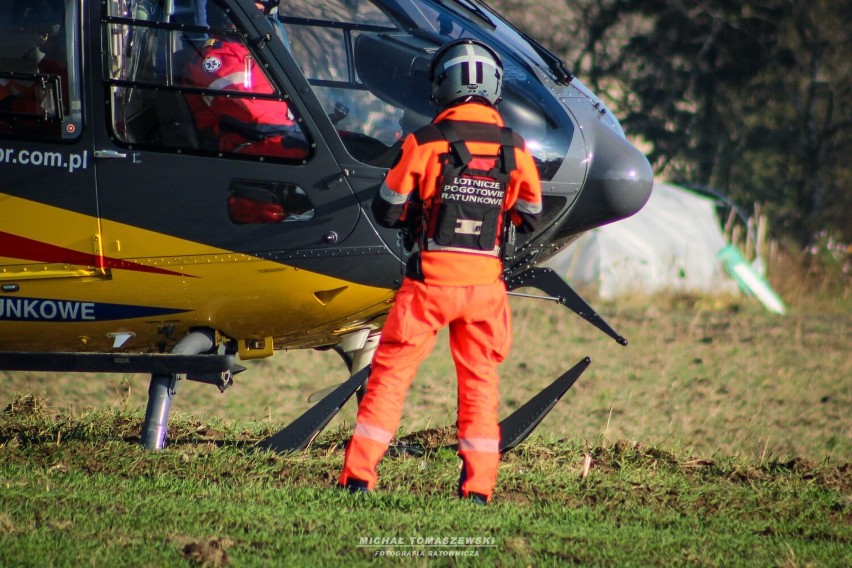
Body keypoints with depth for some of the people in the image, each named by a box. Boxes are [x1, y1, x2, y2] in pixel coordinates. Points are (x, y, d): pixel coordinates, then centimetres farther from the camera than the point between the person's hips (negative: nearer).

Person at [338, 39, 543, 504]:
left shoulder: (424, 143, -8)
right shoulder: (514, 150, -1)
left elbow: (386, 211, -1)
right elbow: (529, 218, 12)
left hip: (430, 280, -2)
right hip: (485, 281, 2)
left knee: (391, 373, 6)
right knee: (480, 380, 12)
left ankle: (359, 475, 4)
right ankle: (478, 486, 10)